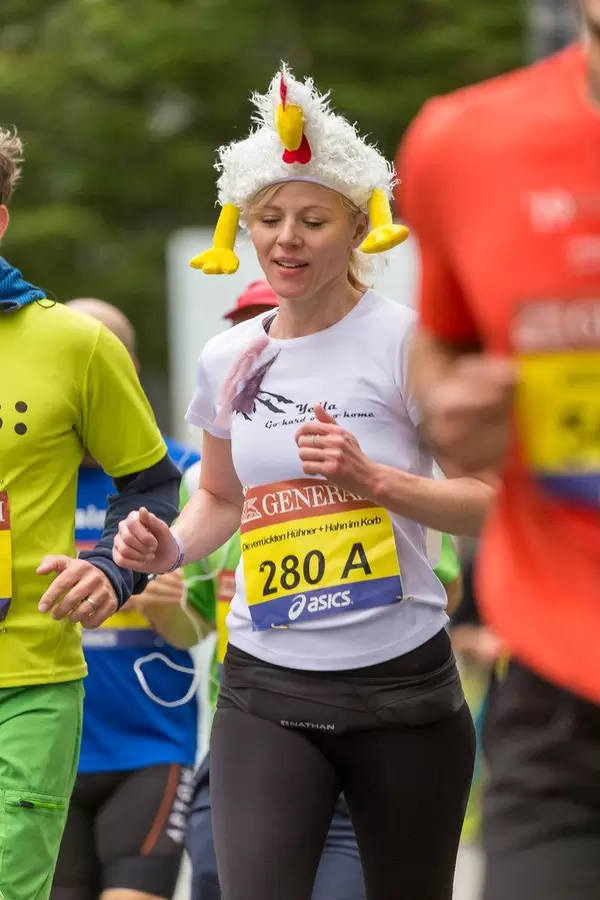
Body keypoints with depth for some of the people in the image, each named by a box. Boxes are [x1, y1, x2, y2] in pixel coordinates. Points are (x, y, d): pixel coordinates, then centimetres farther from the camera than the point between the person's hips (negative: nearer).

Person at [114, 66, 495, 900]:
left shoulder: (404, 340, -6)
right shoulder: (230, 359, 8)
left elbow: (495, 503, -7)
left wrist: (373, 479, -22)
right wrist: (171, 546, 3)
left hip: (402, 684, -3)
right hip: (266, 693, 3)